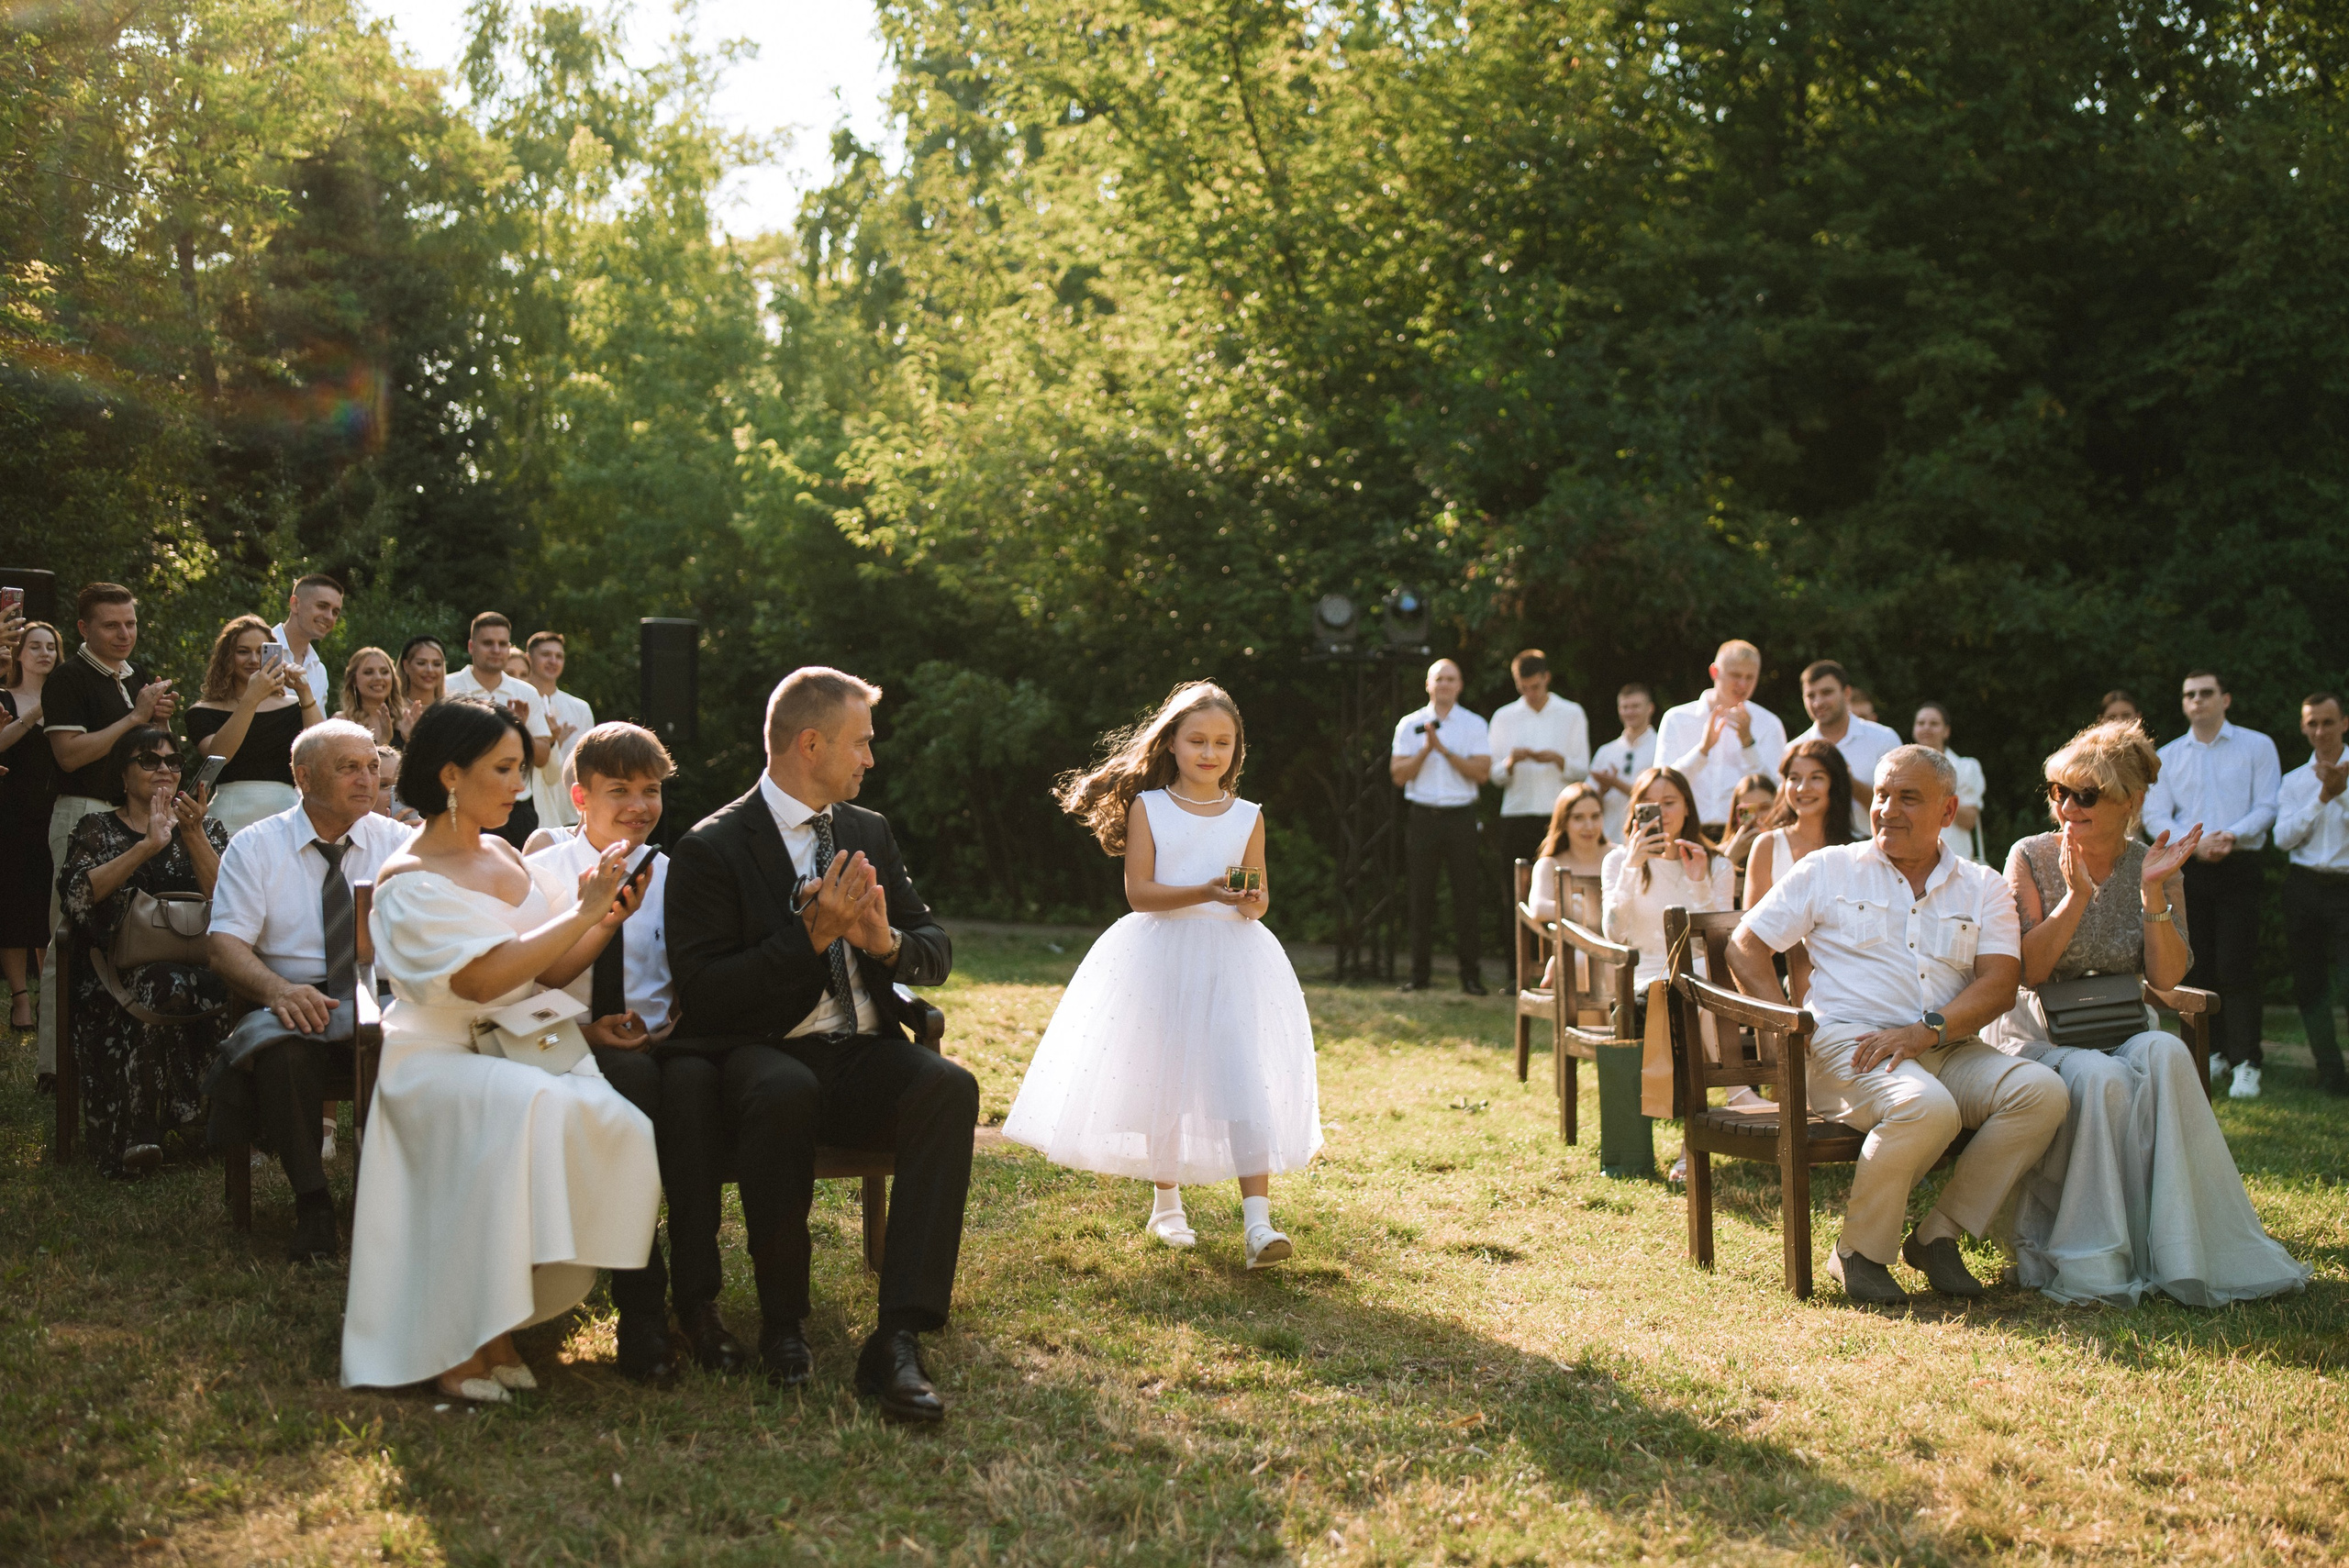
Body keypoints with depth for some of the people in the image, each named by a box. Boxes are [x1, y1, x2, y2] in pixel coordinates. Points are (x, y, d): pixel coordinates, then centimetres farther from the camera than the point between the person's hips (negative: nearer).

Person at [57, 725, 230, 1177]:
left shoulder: (205, 830, 19)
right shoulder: (96, 830, 16)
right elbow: (78, 893, -6)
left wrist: (193, 835, -10)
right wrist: (148, 846, -13)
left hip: (194, 962, 2)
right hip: (119, 967, -2)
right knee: (161, 989, -36)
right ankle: (139, 1131, -30)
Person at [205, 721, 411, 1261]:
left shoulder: (397, 842, 12)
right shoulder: (255, 847, 9)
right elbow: (225, 944, -1)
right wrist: (279, 991, -23)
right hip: (293, 1006, -1)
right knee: (281, 1050, -37)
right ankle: (311, 1205, -23)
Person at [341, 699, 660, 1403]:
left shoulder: (507, 858, 16)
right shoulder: (408, 882, -6)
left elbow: (551, 971, 13)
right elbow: (481, 978, -20)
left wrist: (609, 919, -3)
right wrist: (581, 912, -18)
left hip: (523, 1054, 6)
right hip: (438, 1059, -6)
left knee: (621, 1127, -23)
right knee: (525, 1108, -38)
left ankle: (497, 1318, -12)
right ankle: (453, 1339, -28)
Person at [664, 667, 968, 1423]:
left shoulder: (870, 833, 15)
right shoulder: (712, 848, -3)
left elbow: (938, 952, 14)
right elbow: (705, 994, -12)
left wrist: (885, 939, -9)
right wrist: (812, 935, -19)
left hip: (864, 1056, 4)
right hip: (766, 1056, -4)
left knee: (949, 1086, -29)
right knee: (784, 1094, -40)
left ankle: (898, 1339, -35)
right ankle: (781, 1324, -18)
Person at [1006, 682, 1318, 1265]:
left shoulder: (1247, 817, 7)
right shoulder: (1147, 807, 1)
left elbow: (1259, 899, 8)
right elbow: (1139, 892, -8)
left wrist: (1251, 902, -16)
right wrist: (1207, 893, -22)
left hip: (1232, 959, 1)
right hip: (1160, 960, 0)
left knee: (1245, 1079, -12)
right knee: (1162, 1082, 9)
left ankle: (1257, 1223, -17)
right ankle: (1167, 1202, 29)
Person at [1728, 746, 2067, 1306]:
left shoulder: (1983, 888, 15)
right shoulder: (1828, 870, 11)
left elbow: (1999, 985, 2)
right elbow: (1746, 945, 9)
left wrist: (1924, 1030, -16)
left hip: (1947, 1050, 4)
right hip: (1845, 1042, -4)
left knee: (2042, 1091, -24)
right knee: (1927, 1107, -35)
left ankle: (1937, 1236, -9)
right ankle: (1860, 1249, -11)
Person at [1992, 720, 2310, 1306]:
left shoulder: (2155, 867, 6)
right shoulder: (2032, 857, -2)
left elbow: (2166, 977, -5)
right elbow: (2027, 970, -10)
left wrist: (2153, 893, -15)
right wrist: (2076, 896, -20)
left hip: (2123, 1032, 3)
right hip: (2039, 1035, -3)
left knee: (2166, 1054, -32)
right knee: (2100, 1077, -35)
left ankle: (2181, 1251, -29)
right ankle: (2094, 1260, -26)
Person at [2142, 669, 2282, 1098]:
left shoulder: (2257, 746, 6)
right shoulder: (2168, 756, 12)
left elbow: (2268, 808, -1)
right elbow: (2155, 816, 5)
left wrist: (2231, 835, -18)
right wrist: (2194, 843, -12)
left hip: (2239, 867, -3)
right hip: (2188, 868, 3)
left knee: (2237, 966, -10)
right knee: (2197, 965, 4)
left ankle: (2246, 1062, -9)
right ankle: (2211, 1051, 15)